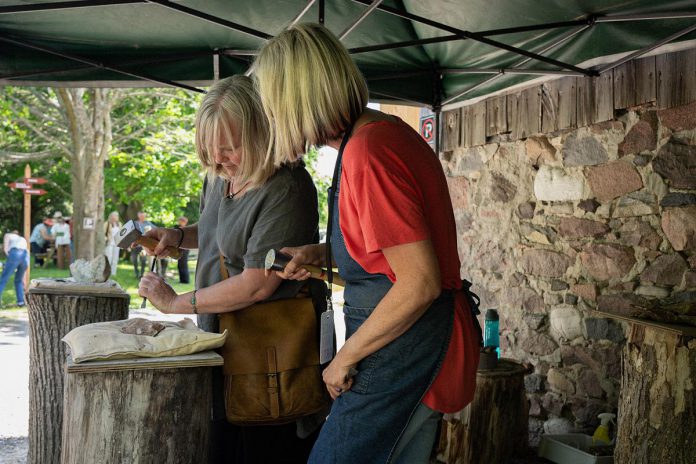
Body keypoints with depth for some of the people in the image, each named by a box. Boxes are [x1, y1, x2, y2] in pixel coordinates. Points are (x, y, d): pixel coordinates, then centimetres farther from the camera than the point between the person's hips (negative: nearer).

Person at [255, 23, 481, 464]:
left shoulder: (369, 152, -22)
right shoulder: (386, 131, 10)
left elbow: (421, 283, -24)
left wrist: (346, 357, -13)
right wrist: (321, 254, 10)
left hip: (405, 353, -10)